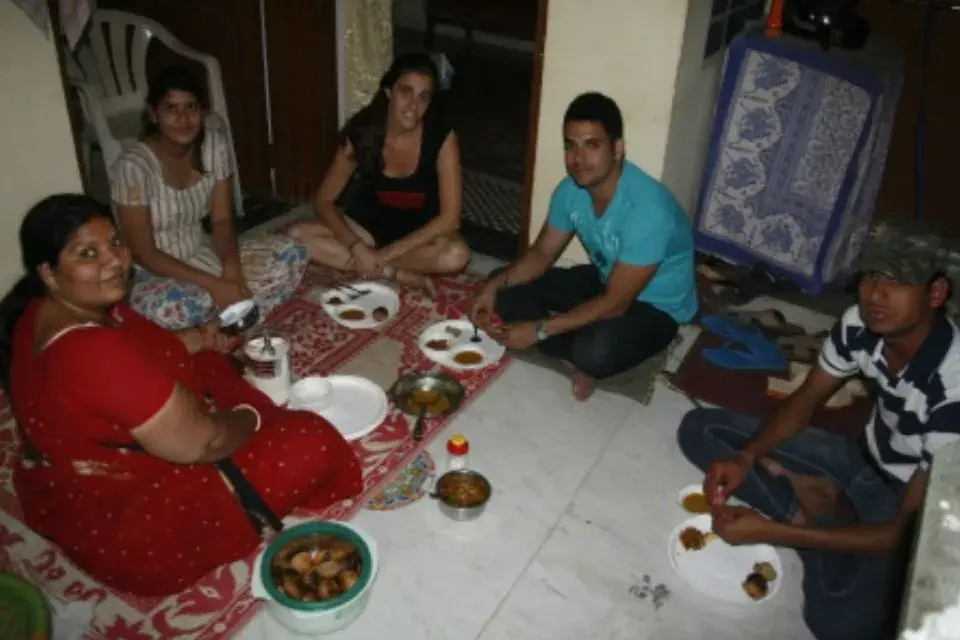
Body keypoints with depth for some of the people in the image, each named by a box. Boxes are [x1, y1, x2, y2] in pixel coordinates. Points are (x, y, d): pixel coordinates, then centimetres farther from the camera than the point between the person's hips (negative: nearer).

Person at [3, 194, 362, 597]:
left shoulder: (47, 310, -3)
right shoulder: (93, 352, -35)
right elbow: (199, 443, -28)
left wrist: (196, 339, 5)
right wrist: (251, 416, -8)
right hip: (122, 522, -10)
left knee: (207, 367, 21)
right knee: (313, 444, -10)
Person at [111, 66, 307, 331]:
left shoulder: (214, 143, -6)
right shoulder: (133, 166, -22)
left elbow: (222, 220, -2)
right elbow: (144, 254, -20)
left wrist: (230, 269, -23)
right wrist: (213, 284, -29)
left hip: (202, 256, 6)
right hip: (152, 274, -5)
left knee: (289, 254, -12)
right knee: (171, 309, -40)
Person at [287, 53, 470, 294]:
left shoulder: (442, 138, -21)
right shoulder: (361, 132, -16)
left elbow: (449, 218, -24)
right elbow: (324, 201, -10)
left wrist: (386, 253, -27)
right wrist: (356, 245, -28)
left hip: (420, 233, -3)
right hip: (369, 225, 3)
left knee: (457, 254, -35)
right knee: (297, 236, -22)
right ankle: (401, 275, -23)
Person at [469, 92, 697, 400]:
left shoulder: (648, 210, -35)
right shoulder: (571, 189, -13)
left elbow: (615, 304, -31)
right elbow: (542, 253, 1)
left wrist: (539, 330, -30)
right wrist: (496, 284, -17)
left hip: (656, 306, -7)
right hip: (603, 280, 7)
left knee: (595, 351, -38)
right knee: (506, 292, -6)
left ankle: (583, 359, -2)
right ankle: (578, 357, -6)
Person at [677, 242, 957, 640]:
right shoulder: (859, 325, -18)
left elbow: (910, 531, -30)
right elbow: (806, 400, -2)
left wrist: (771, 532, -34)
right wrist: (745, 458, -22)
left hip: (912, 511, -5)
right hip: (863, 461, 6)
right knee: (700, 430, -5)